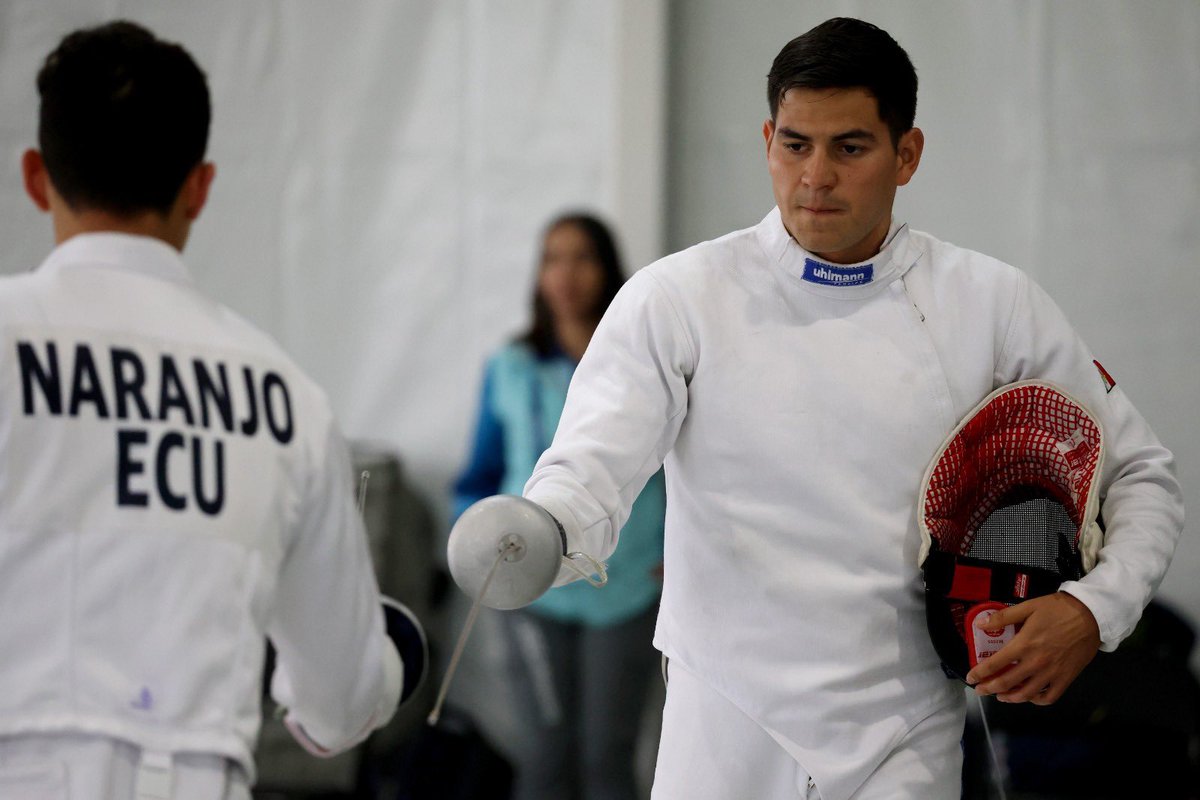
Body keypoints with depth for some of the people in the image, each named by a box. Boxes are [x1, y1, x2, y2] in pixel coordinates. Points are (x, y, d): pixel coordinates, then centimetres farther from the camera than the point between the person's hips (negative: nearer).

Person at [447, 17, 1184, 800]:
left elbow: (1141, 475, 8)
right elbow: (592, 471, -16)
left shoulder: (992, 303, 0)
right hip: (724, 736, 0)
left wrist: (1093, 610, -11)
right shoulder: (678, 299, -5)